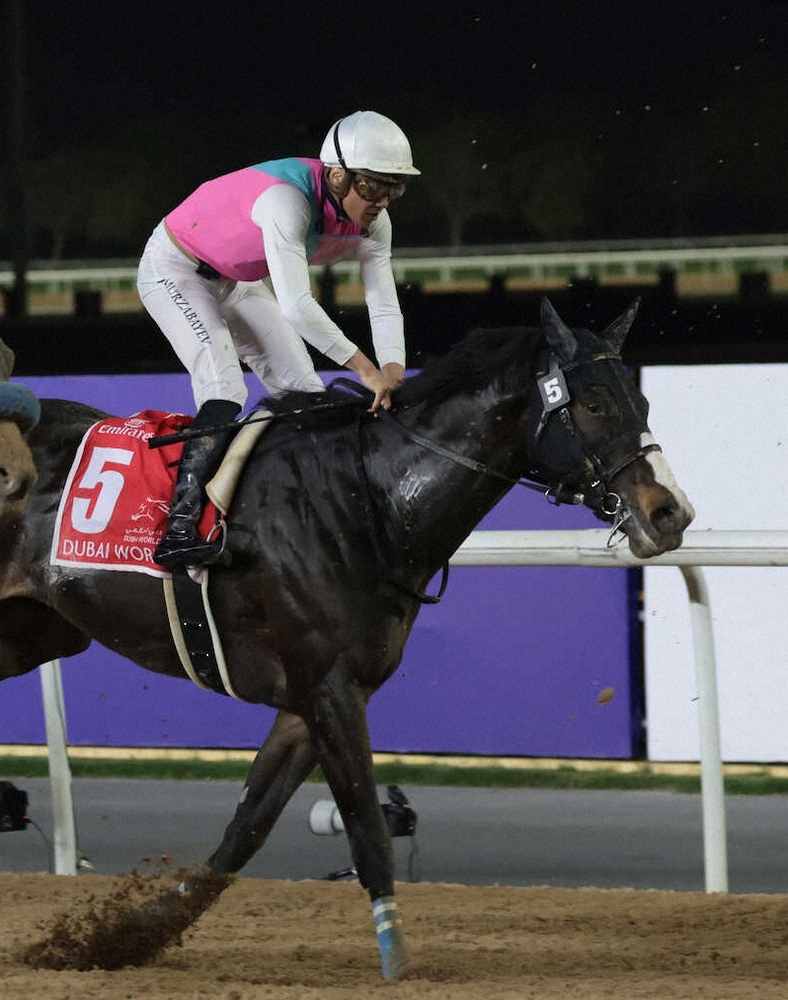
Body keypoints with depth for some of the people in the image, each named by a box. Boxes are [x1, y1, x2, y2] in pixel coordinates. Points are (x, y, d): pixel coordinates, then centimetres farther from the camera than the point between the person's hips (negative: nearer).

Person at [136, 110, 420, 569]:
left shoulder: (373, 222, -15)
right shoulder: (288, 200, -40)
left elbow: (384, 306, -16)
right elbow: (296, 306, -47)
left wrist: (393, 375, -35)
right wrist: (365, 368, -47)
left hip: (240, 281, 8)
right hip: (175, 270, -8)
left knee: (304, 393, 3)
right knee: (224, 389, -25)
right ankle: (180, 527, -32)